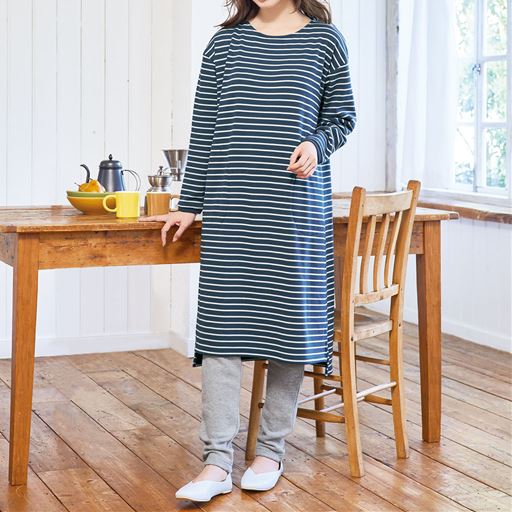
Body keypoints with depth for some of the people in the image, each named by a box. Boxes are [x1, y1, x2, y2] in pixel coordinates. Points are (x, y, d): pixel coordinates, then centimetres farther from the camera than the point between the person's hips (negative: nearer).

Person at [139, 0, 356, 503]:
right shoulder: (225, 42, 9)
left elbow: (342, 115, 11)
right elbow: (203, 128, 9)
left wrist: (317, 144, -11)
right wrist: (189, 205, 8)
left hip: (297, 207, -1)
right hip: (230, 208, 1)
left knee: (290, 319, 4)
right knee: (222, 322, -4)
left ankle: (271, 449, 17)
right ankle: (217, 461, -2)